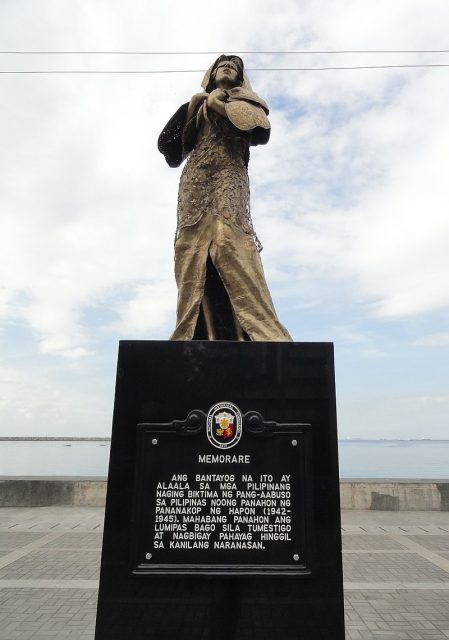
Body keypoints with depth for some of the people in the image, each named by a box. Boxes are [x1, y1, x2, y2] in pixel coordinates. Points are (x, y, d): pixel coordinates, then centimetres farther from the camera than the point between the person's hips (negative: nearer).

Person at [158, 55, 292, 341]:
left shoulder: (245, 102, 26)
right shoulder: (196, 105, 32)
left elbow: (262, 132, 2)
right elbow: (166, 144, 18)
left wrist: (220, 106, 9)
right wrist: (194, 106, 15)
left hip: (227, 179, -3)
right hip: (195, 184, 3)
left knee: (230, 243, -26)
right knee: (193, 253, -15)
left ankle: (264, 333, -34)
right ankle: (193, 337, -21)